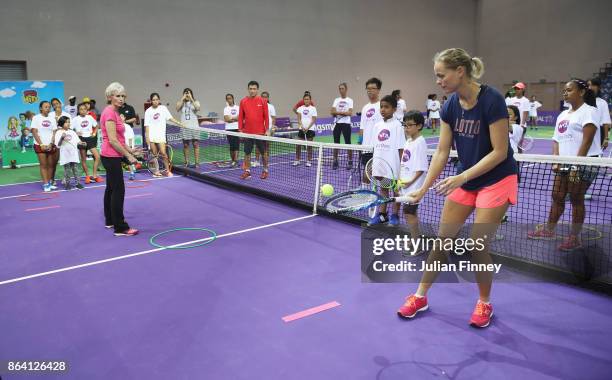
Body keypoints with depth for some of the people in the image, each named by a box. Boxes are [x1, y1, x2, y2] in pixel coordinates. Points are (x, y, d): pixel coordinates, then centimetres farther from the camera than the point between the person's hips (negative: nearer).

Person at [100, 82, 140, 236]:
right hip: (112, 157, -10)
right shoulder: (110, 113, -17)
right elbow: (112, 140, -22)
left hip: (112, 156, 10)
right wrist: (128, 155, -19)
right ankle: (120, 228, -5)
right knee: (118, 190, -8)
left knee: (111, 188, 17)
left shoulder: (114, 112, 12)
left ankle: (110, 221, 29)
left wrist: (129, 150, 12)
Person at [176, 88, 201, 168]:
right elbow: (177, 109, -11)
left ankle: (196, 163, 1)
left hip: (194, 126, -1)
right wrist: (182, 99, -11)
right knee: (185, 145, 4)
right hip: (184, 127, 1)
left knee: (196, 144, -3)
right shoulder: (181, 102, 9)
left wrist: (191, 99, -16)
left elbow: (197, 108, -15)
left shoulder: (195, 102, 6)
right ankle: (186, 162, 13)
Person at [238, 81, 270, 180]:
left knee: (263, 152, 7)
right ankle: (247, 171, 15)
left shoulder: (262, 101, -2)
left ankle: (265, 170, 20)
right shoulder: (243, 101, 3)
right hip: (247, 132, 2)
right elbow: (241, 117, 6)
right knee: (247, 152, 6)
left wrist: (267, 129, -6)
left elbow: (266, 116, -1)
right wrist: (240, 129, 2)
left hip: (260, 132, -2)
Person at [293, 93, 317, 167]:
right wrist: (302, 126, -15)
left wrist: (308, 128, -14)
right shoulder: (300, 108, 8)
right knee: (298, 145, 0)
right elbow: (299, 118, 1)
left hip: (310, 129, -2)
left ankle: (309, 161, 9)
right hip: (301, 129, 2)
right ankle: (297, 160, 10)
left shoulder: (313, 108, 1)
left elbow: (314, 120, -4)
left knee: (309, 146, 1)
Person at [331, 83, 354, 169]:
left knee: (348, 142, -2)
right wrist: (344, 112, -12)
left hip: (346, 123, -3)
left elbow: (350, 113, -10)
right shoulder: (336, 100, 12)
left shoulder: (349, 100, 3)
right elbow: (333, 112, 0)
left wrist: (338, 112, -10)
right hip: (337, 123, 3)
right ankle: (335, 161, 11)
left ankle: (350, 161, 7)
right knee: (336, 142, 4)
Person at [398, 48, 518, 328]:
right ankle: (420, 297, 22)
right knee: (442, 239, 7)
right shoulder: (450, 106, -2)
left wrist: (461, 177, -26)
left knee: (478, 245, -5)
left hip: (496, 180, -6)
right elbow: (442, 152, 0)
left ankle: (484, 303, 21)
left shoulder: (491, 100, -21)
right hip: (465, 180, 6)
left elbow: (500, 152, -20)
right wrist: (423, 189, -4)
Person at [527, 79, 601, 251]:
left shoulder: (588, 111, -5)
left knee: (576, 199, -3)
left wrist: (577, 163, -21)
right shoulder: (562, 115, 18)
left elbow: (587, 141, -15)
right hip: (564, 164, 7)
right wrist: (556, 161, 0)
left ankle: (574, 238, 6)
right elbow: (557, 140, 15)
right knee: (557, 197, 10)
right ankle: (549, 230, 22)